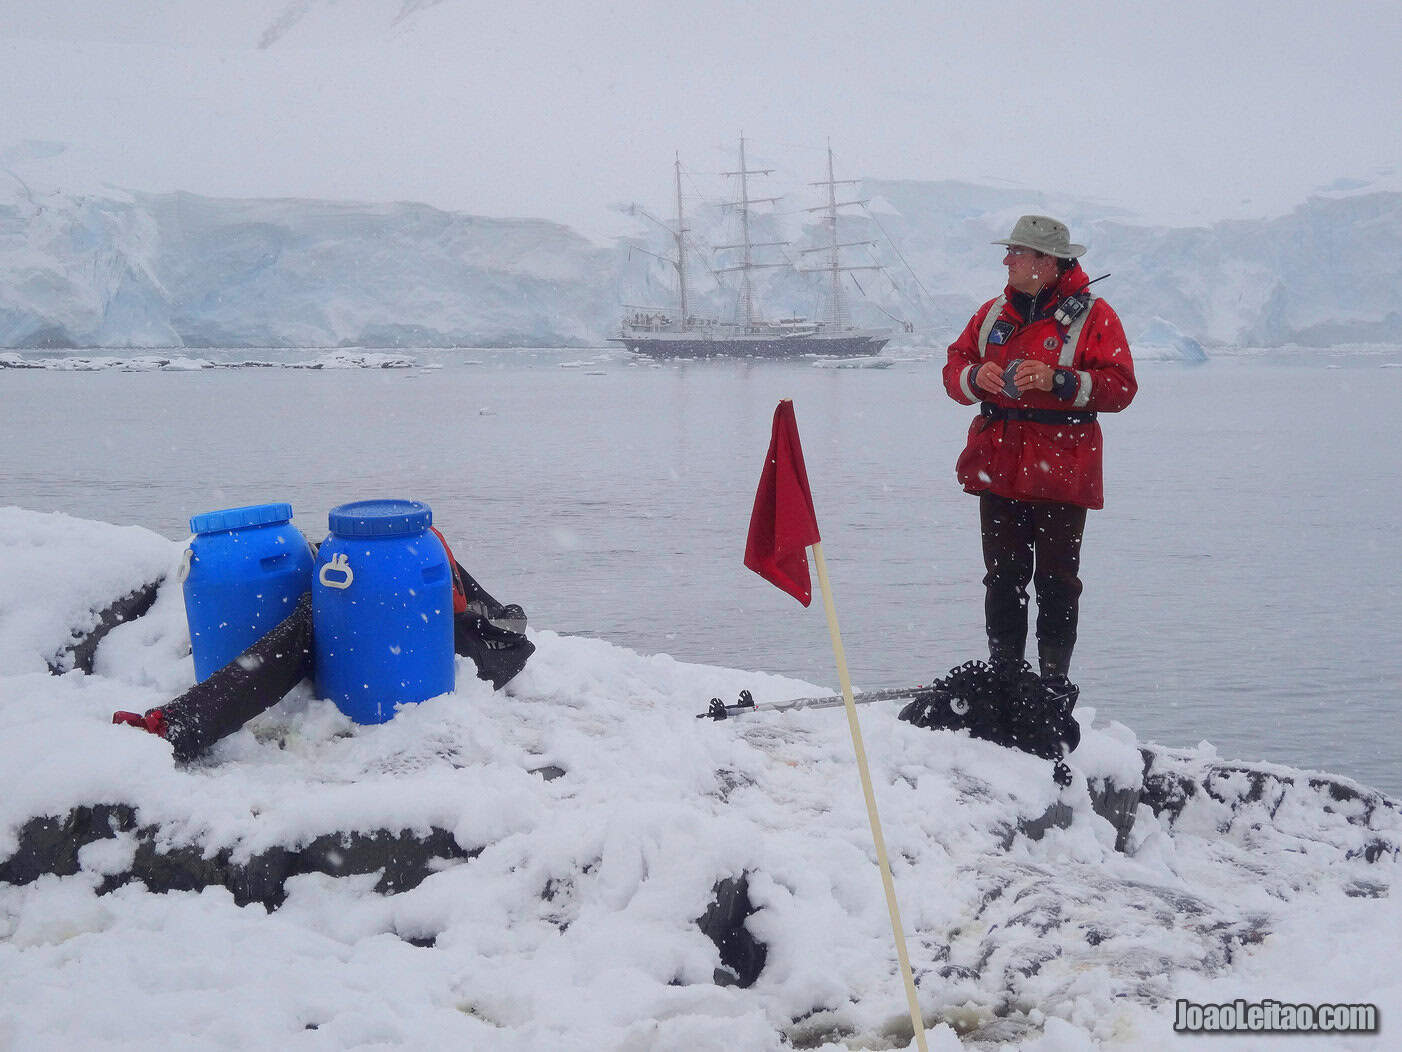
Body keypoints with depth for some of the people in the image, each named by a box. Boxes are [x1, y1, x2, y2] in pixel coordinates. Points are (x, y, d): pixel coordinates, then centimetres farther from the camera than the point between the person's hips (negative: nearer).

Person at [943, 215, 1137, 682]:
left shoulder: (1092, 315, -2)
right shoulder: (993, 313, 14)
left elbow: (1120, 386, -9)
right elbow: (954, 365, 16)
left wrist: (1058, 381, -21)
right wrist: (976, 377, -7)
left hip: (1060, 472, -4)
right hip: (998, 468, 5)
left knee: (1056, 581, 1)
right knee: (1003, 576, 8)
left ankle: (1054, 680, 10)